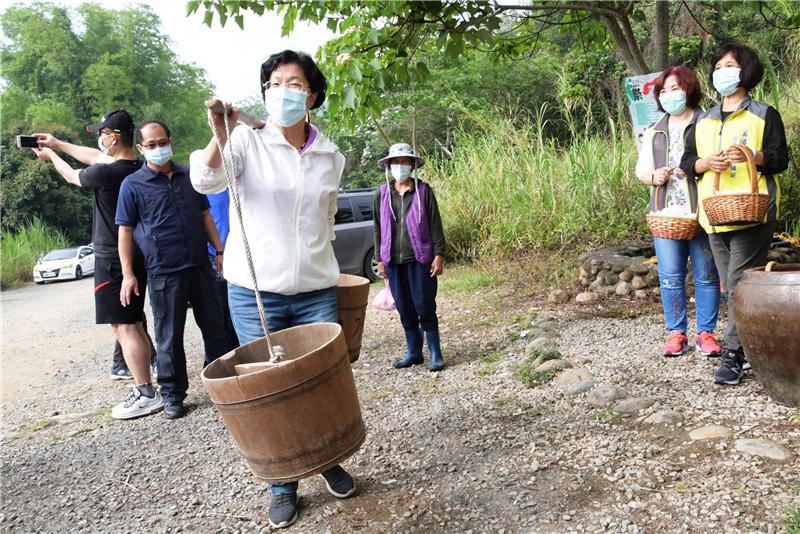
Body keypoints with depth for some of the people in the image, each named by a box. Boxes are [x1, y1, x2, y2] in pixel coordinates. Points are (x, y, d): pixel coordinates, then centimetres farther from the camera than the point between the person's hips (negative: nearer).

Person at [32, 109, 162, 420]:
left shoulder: (106, 173, -19)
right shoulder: (137, 168, 5)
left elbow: (72, 176, 3)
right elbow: (94, 156, 22)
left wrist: (51, 156, 23)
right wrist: (58, 144, 31)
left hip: (112, 259, -8)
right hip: (136, 256, 9)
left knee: (123, 327, -6)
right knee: (133, 324, 16)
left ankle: (147, 394, -4)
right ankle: (145, 381, 21)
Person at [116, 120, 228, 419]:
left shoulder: (189, 176, 11)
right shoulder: (133, 185, 0)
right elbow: (125, 230, 0)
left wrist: (219, 251, 10)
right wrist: (128, 274, -5)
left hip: (200, 265, 4)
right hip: (164, 272, -4)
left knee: (214, 326, 10)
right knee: (170, 337, 4)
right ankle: (172, 394, 17)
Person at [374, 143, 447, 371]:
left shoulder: (423, 190, 1)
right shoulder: (382, 194, 8)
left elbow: (435, 225, -1)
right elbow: (378, 228, 12)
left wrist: (439, 255, -7)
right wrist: (380, 259, 9)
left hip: (420, 259, -3)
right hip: (393, 261, 3)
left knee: (425, 307, 0)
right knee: (405, 309, 10)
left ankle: (435, 354, 11)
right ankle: (413, 352, 23)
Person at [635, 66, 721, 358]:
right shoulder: (654, 132, 18)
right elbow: (641, 169, 17)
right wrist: (653, 176, -5)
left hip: (702, 211, -3)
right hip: (667, 213, 3)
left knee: (706, 274, 3)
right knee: (670, 276, 3)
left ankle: (706, 332, 15)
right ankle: (676, 332, 14)